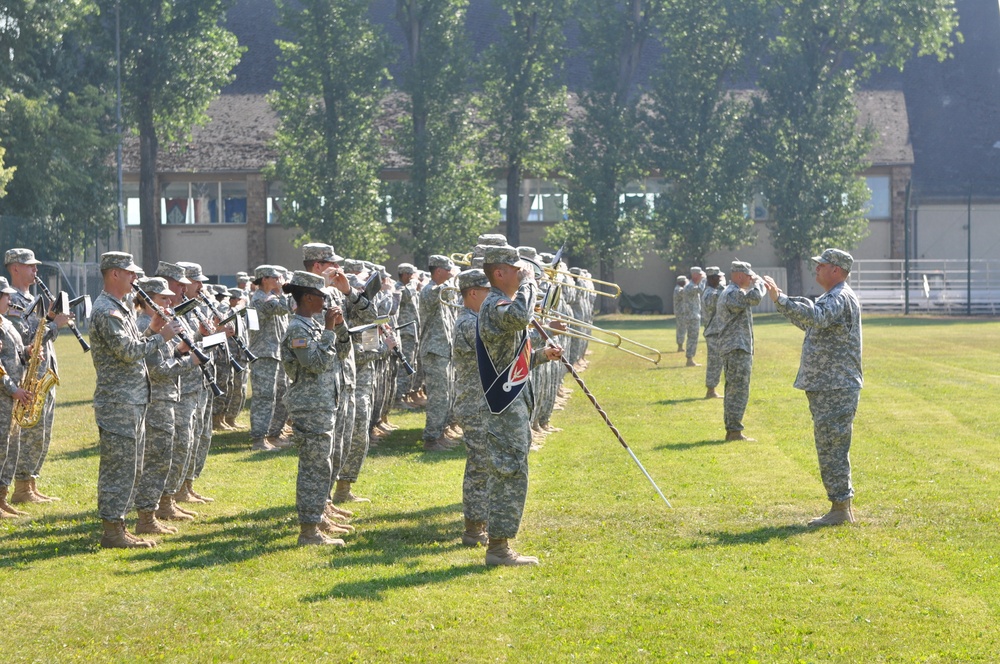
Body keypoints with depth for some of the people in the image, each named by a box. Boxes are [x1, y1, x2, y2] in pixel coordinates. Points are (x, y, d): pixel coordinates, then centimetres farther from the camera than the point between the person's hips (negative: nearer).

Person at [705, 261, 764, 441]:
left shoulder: (727, 292, 20)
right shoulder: (734, 293, -15)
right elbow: (755, 298, -29)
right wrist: (759, 282, -11)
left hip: (730, 348, 11)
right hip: (737, 349, -11)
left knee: (733, 390, 14)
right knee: (739, 391, -11)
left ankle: (730, 429, 18)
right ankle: (735, 431, -12)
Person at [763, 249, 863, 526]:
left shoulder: (841, 298, -15)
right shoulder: (830, 298, 19)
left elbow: (815, 317, -33)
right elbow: (807, 322, 31)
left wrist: (780, 299, -34)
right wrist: (780, 299, 22)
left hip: (836, 389, -11)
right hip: (825, 387, 11)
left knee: (831, 448, -8)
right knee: (831, 448, 14)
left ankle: (840, 508, -5)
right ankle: (843, 505, 19)